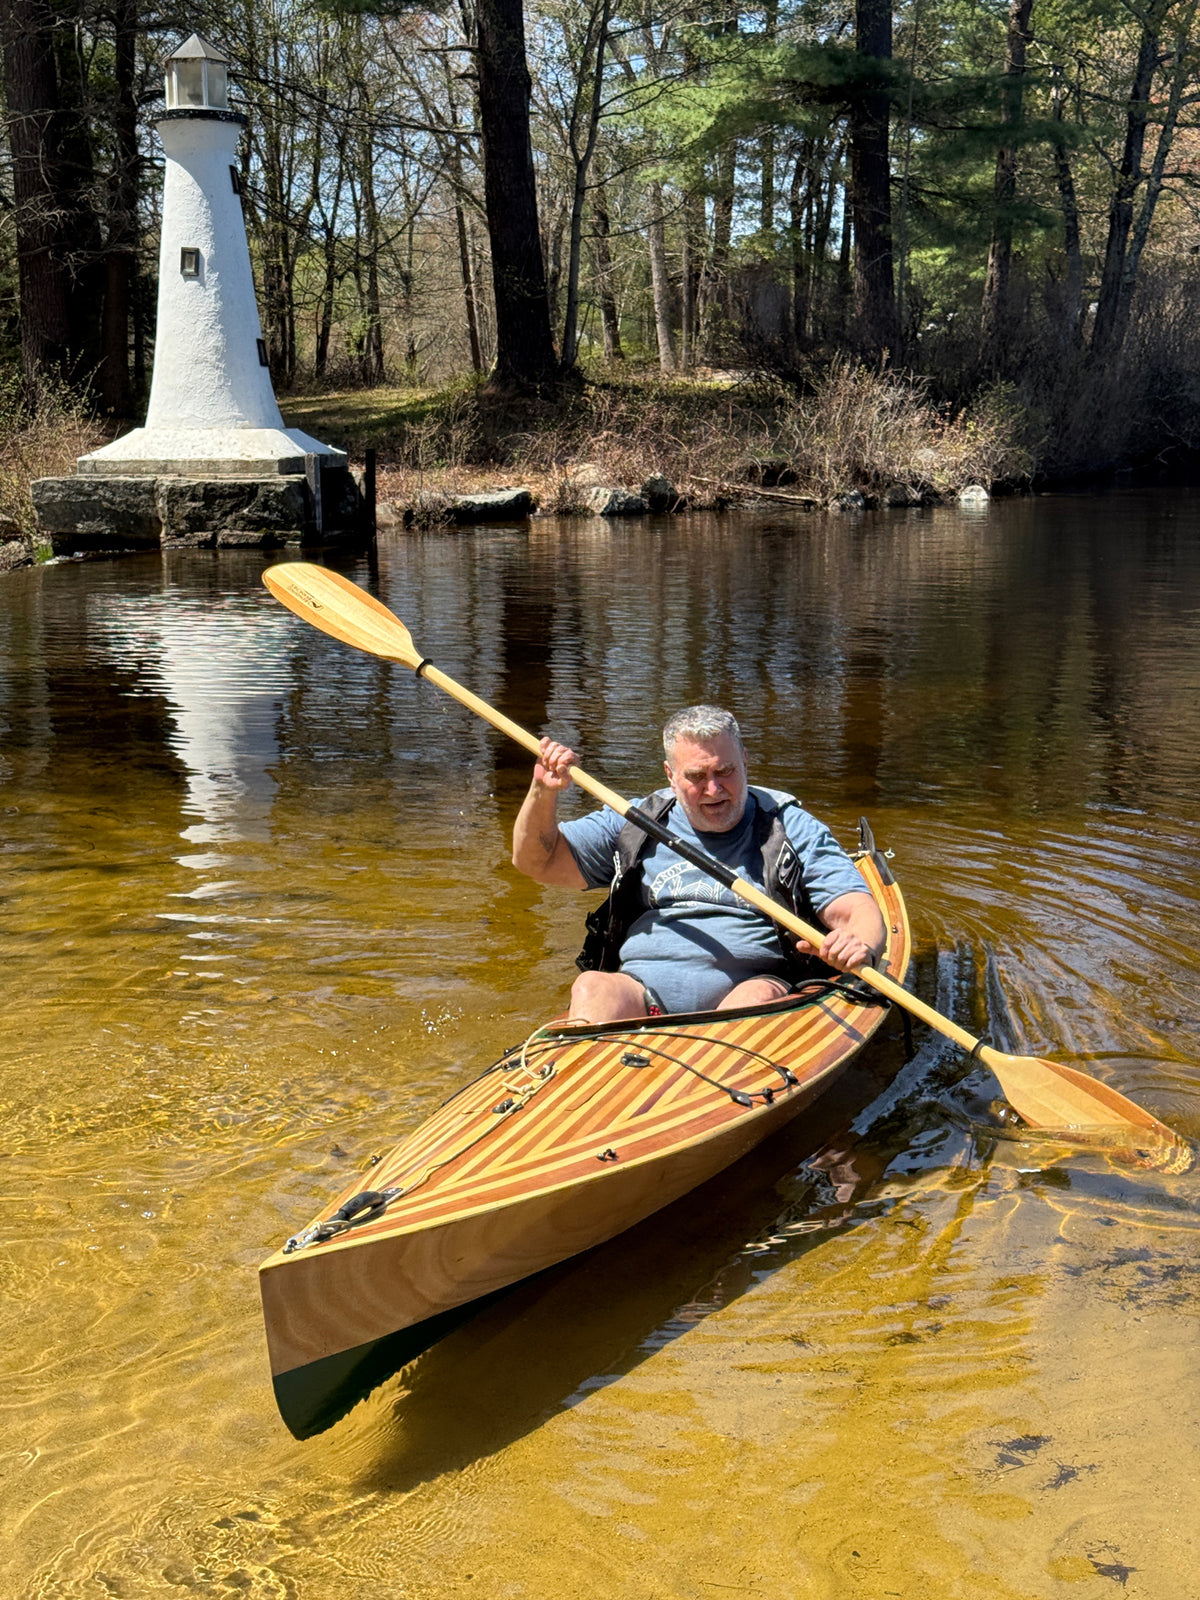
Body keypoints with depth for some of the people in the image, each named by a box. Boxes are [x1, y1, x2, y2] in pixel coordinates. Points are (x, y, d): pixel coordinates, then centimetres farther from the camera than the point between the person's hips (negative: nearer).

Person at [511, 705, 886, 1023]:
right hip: (642, 998, 2)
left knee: (760, 997, -35)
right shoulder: (635, 825, 17)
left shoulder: (791, 828, 10)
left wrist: (859, 944, -24)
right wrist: (543, 792, -2)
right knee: (592, 988, -29)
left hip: (743, 990, -1)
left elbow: (861, 911, 2)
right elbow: (537, 862, 17)